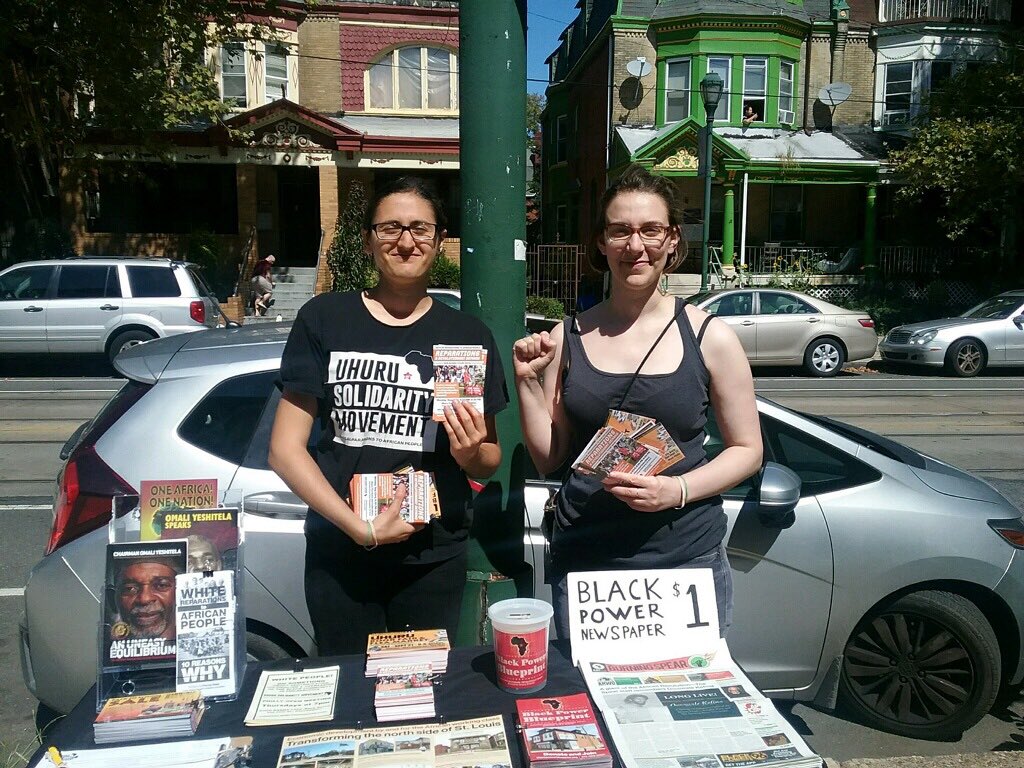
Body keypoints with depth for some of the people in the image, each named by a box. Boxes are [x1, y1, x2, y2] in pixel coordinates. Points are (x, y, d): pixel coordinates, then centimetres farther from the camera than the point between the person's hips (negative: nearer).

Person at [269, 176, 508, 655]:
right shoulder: (324, 320, -2)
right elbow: (285, 449, -4)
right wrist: (360, 527, -15)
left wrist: (469, 452, -14)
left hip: (434, 557, 1)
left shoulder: (467, 334, 2)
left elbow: (489, 461, 9)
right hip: (338, 553, 0)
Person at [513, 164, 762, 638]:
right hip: (582, 559, 2)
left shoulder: (710, 337, -4)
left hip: (686, 560, -1)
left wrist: (677, 489, -15)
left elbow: (747, 450, 1)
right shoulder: (569, 337, 1)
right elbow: (549, 459, 6)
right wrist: (528, 383, -8)